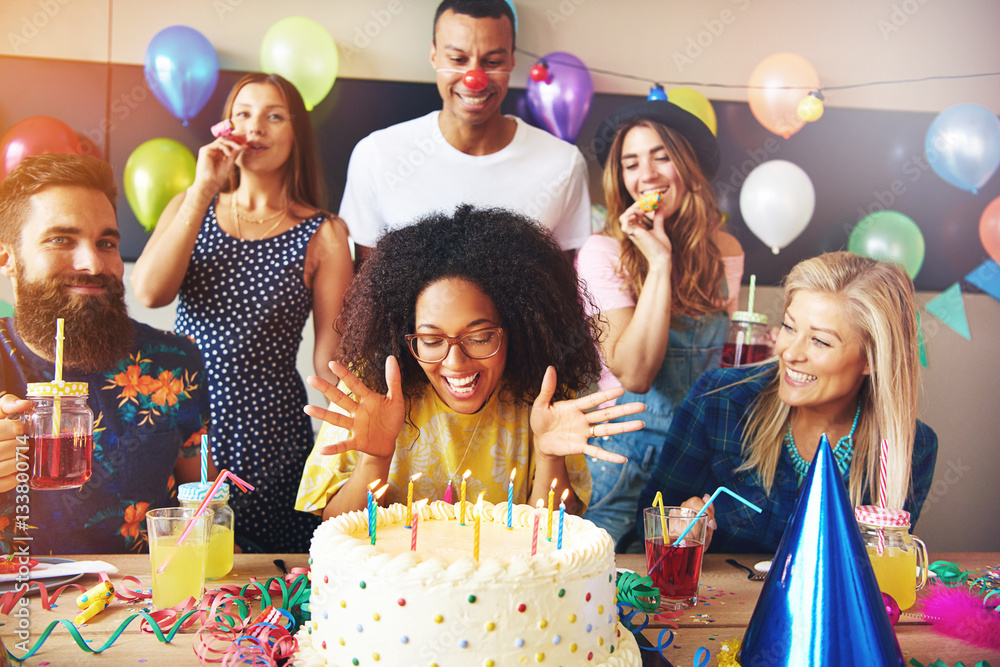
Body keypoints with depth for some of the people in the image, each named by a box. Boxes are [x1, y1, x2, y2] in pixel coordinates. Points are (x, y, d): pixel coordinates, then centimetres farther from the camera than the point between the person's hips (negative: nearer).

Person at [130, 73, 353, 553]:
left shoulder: (323, 234, 0)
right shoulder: (190, 206, 10)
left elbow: (329, 358, -1)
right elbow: (148, 292, -8)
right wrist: (203, 190, -9)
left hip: (267, 429, -2)